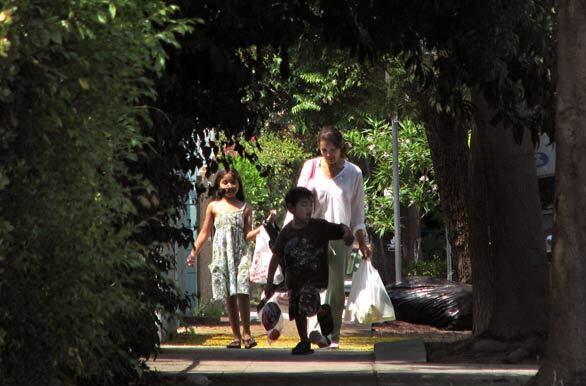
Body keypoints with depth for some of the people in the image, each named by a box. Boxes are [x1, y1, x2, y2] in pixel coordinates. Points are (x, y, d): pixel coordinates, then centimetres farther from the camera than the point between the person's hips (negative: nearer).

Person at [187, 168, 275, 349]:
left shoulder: (245, 208, 8)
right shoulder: (214, 207, 9)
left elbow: (247, 235, 5)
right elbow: (204, 233, 14)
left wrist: (265, 224, -6)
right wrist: (194, 253, 10)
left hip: (240, 253, -1)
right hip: (222, 254, 1)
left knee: (242, 291, -15)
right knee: (229, 296, 1)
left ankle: (246, 333, -8)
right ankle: (236, 336, 6)